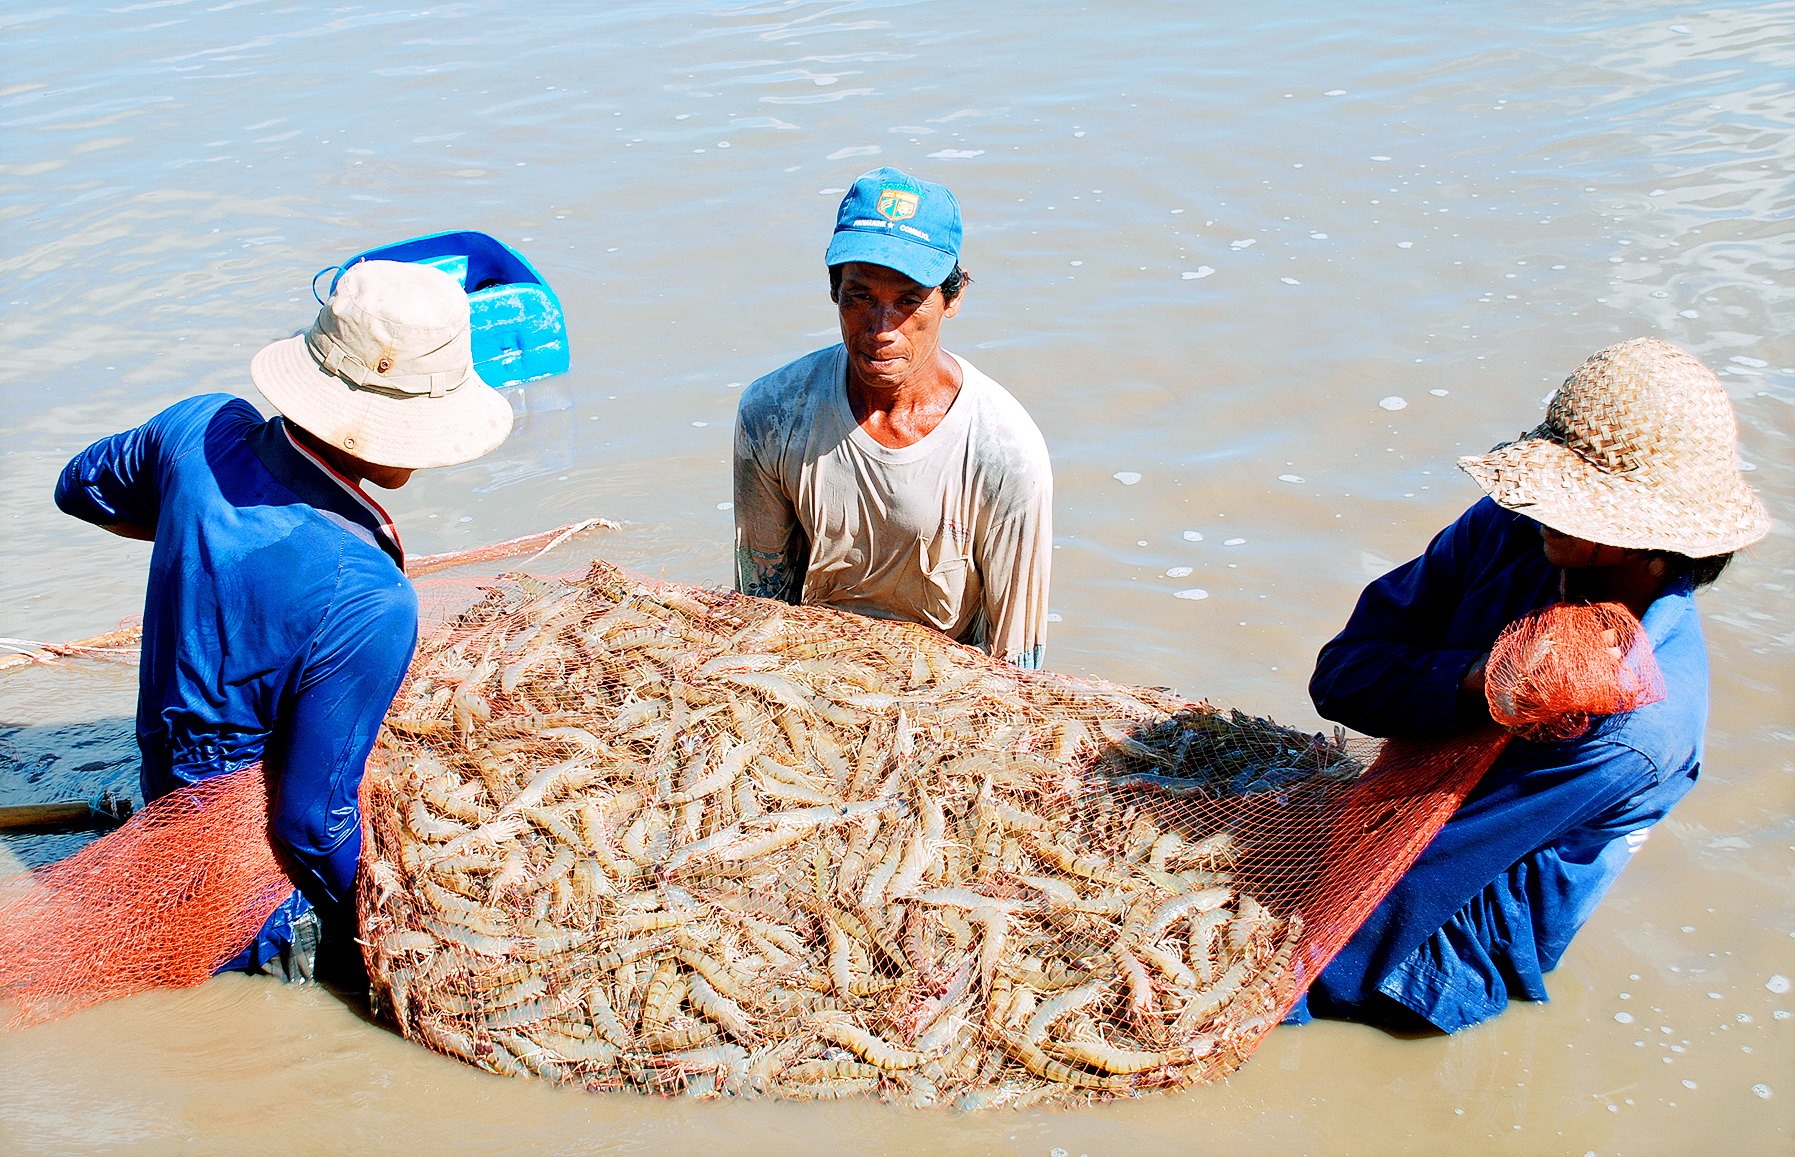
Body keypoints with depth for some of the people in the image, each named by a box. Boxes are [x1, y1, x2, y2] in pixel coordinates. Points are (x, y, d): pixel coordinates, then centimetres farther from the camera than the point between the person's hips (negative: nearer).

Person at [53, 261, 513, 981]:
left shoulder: (203, 426, -16)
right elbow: (313, 823, -27)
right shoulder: (370, 603, -37)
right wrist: (373, 921, -10)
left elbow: (81, 490, 9)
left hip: (167, 777, 8)